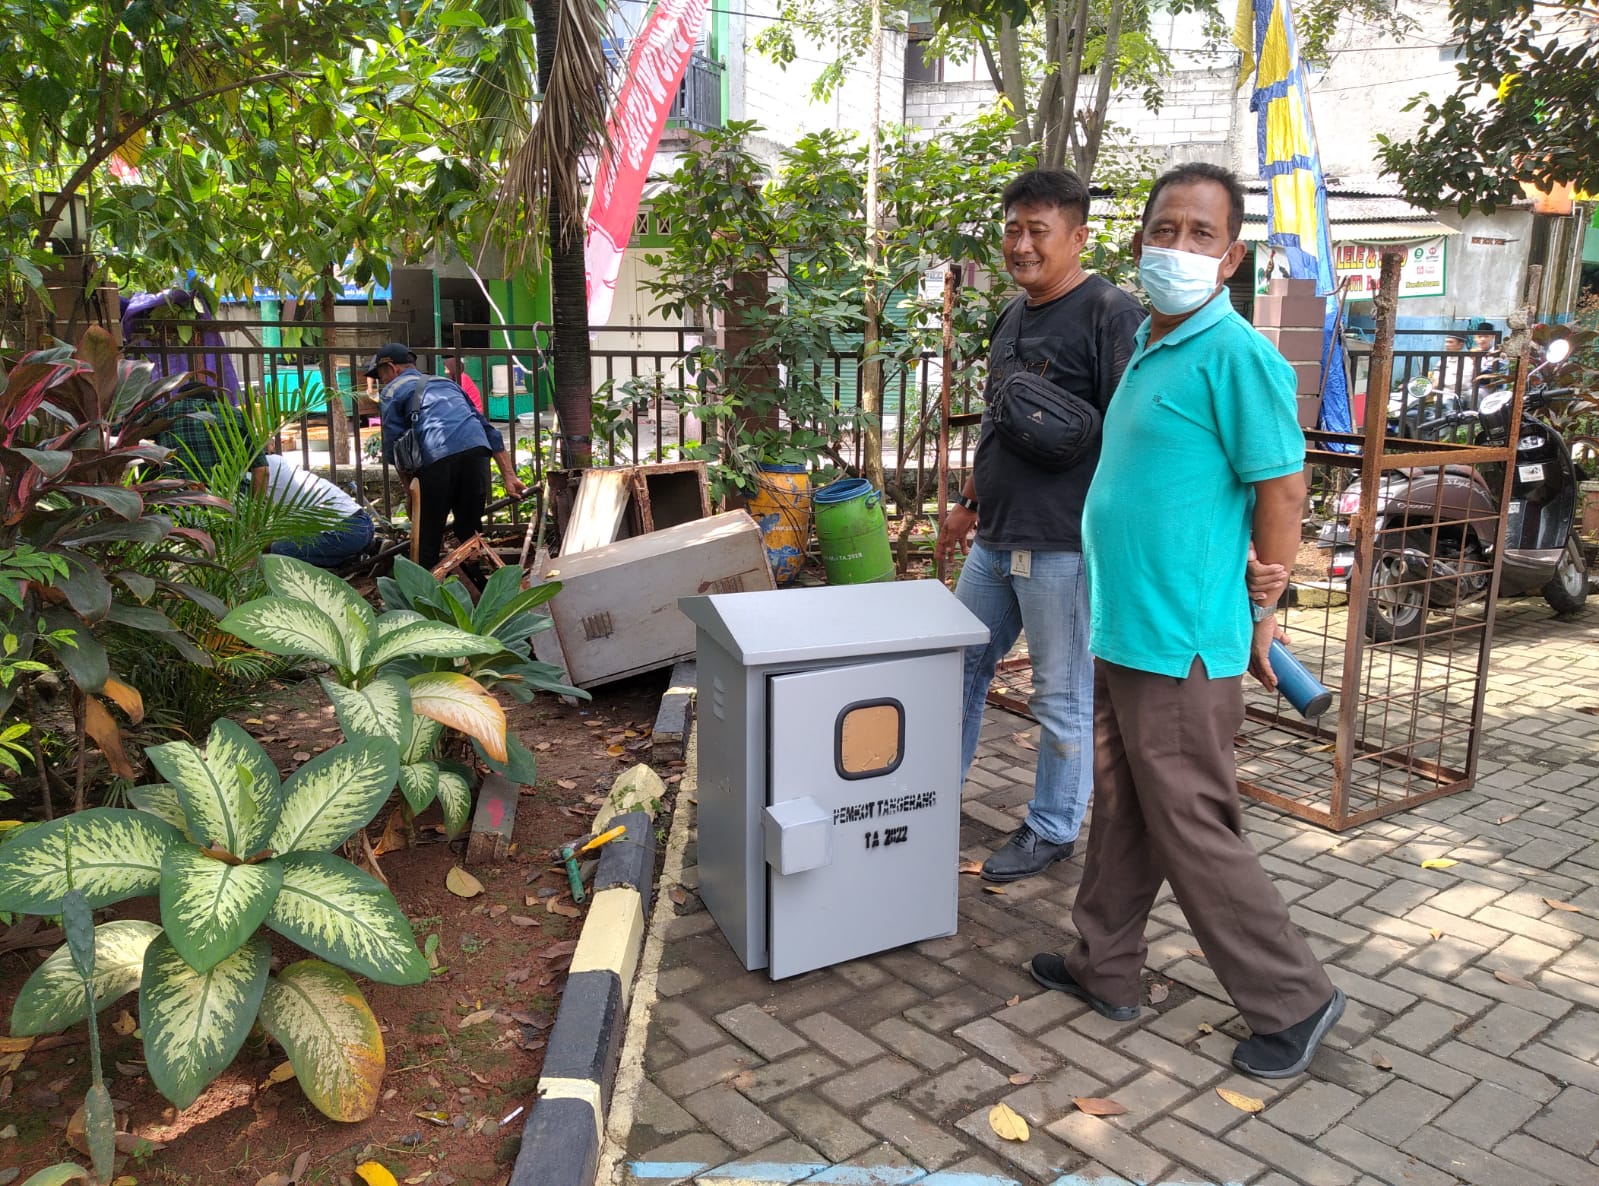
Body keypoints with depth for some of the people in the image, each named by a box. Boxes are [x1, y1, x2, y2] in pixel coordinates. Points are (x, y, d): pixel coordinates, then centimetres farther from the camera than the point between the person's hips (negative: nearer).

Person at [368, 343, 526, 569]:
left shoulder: (392, 391, 19)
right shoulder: (445, 382, 35)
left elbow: (393, 450, 9)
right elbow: (490, 431, 27)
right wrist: (510, 477, 22)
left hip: (437, 457, -5)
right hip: (477, 449, 5)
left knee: (428, 538, 7)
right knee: (471, 531, 16)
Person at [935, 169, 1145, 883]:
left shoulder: (1110, 313, -11)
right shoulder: (1012, 315, 15)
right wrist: (969, 501, 26)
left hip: (1065, 545, -8)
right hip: (995, 537, 9)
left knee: (1063, 696, 5)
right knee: (962, 666, 17)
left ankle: (1052, 830, 21)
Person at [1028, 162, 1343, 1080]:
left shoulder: (1238, 356, -15)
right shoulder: (1151, 347, 13)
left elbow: (1283, 489, -15)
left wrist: (1261, 613, -8)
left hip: (1182, 647, -9)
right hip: (1124, 631, 9)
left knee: (1193, 831, 2)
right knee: (1122, 813, 19)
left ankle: (1294, 1001, 20)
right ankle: (1105, 969, 35)